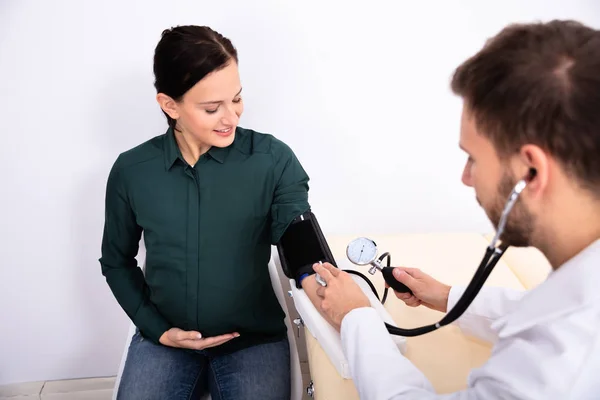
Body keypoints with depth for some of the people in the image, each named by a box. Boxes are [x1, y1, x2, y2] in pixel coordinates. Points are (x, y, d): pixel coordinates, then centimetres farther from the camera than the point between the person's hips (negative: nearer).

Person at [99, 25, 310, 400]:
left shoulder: (273, 159, -12)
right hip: (165, 336, 1)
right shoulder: (131, 171, -5)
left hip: (255, 337, -1)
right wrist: (157, 329, -2)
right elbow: (116, 261, 8)